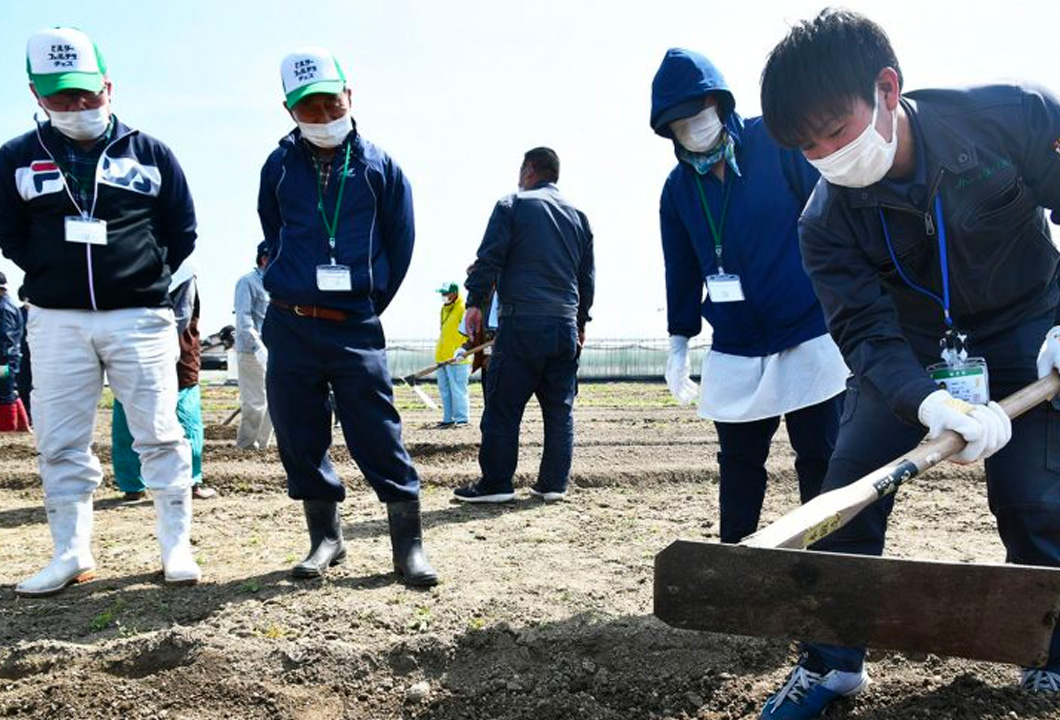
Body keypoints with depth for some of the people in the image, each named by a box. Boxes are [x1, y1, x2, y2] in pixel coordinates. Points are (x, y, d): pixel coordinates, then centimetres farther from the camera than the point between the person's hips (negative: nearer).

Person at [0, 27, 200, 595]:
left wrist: (146, 278, 4)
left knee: (159, 435, 1)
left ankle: (176, 547, 9)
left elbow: (183, 232, 8)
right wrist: (56, 277, 4)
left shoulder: (150, 153, 3)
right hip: (56, 321, 2)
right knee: (60, 442, 4)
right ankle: (71, 554, 15)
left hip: (140, 317, -1)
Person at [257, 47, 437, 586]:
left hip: (355, 329, -2)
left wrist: (367, 305, 9)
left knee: (378, 436, -5)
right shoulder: (279, 168, 4)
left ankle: (407, 542, 3)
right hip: (288, 325, 3)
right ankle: (324, 537, 20)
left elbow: (399, 246, 7)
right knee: (299, 437, 7)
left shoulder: (380, 168, 0)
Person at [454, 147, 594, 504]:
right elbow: (587, 277, 19)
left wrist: (475, 301, 1)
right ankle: (554, 483, 10)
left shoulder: (512, 206, 3)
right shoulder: (578, 216, 17)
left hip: (521, 321, -5)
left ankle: (495, 483, -2)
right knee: (560, 408, 8)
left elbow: (489, 258, -5)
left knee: (503, 405, -2)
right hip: (565, 324, 5)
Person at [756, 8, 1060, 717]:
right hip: (909, 349, 2)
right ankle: (832, 661, 8)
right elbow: (867, 333, -25)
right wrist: (931, 404, -44)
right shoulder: (825, 224, -20)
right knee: (846, 492, -7)